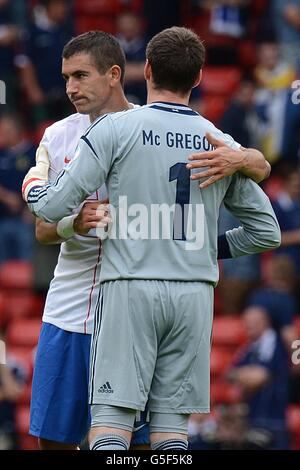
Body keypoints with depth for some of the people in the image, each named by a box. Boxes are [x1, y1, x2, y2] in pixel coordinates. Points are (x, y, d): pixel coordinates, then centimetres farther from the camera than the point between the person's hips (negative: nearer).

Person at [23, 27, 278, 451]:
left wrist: (33, 179, 18)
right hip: (195, 292, 3)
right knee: (172, 429, 6)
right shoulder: (220, 143, 8)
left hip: (130, 287, -3)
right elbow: (268, 233, 14)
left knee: (112, 427, -7)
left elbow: (52, 208, -4)